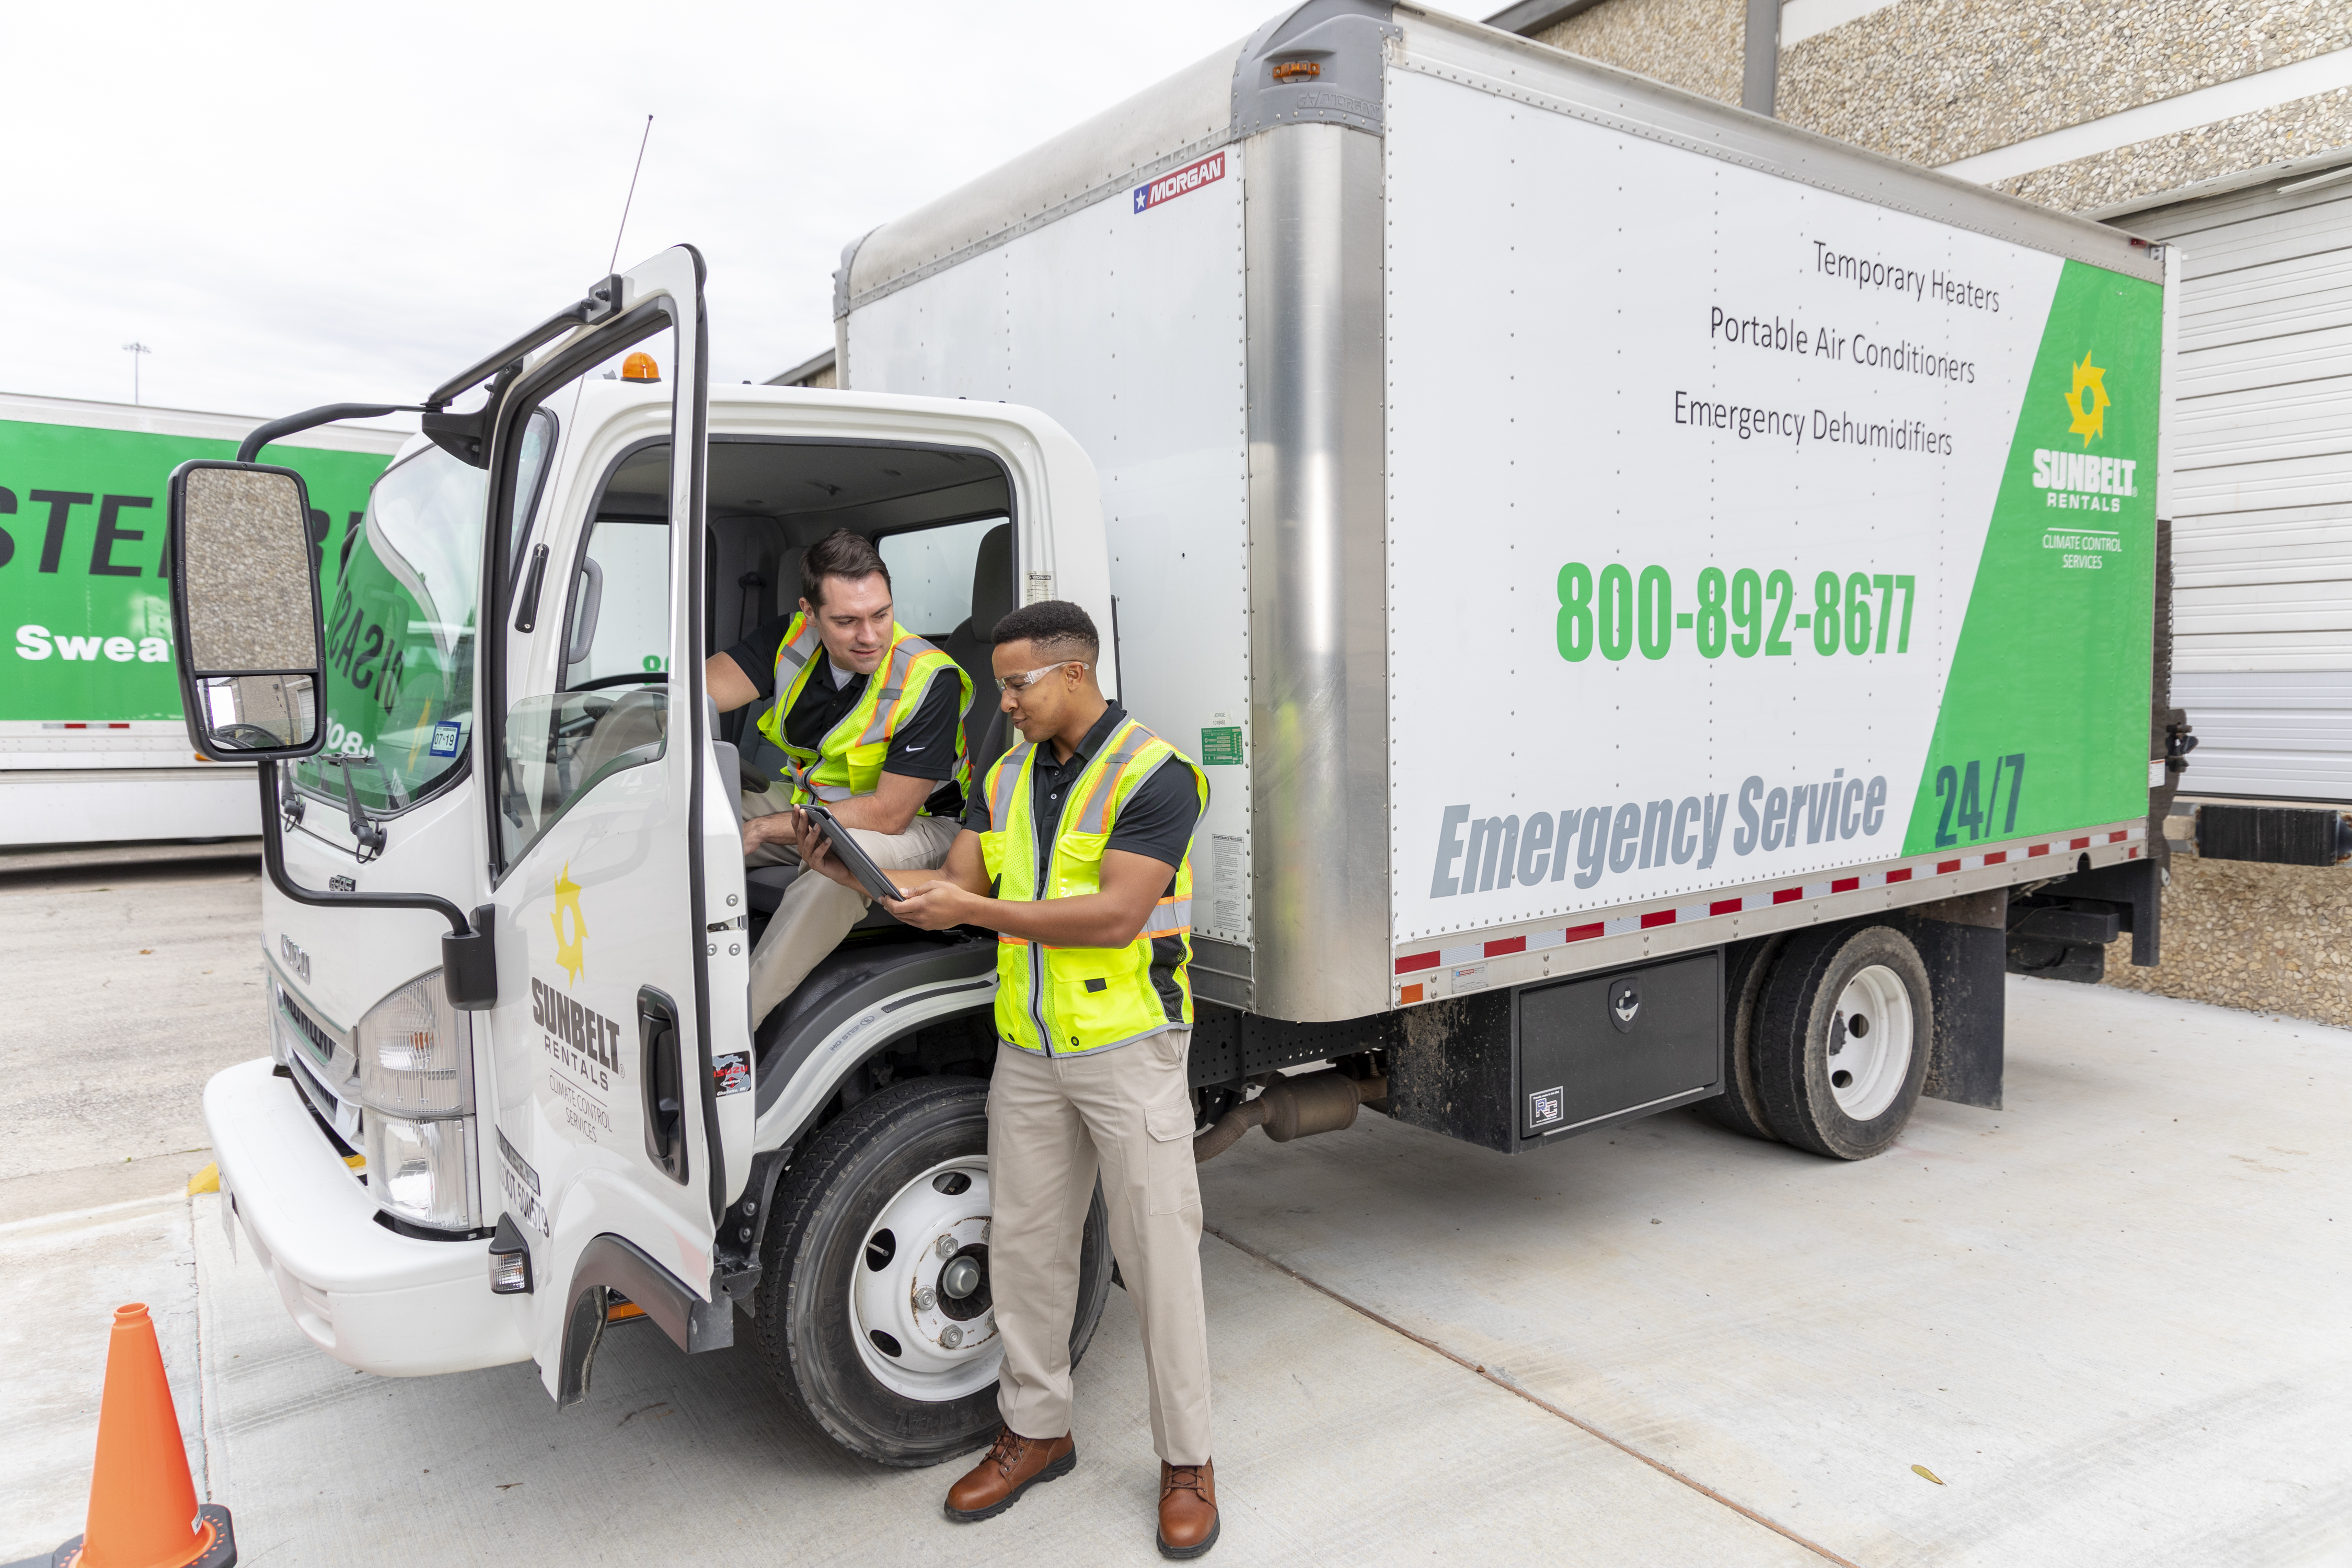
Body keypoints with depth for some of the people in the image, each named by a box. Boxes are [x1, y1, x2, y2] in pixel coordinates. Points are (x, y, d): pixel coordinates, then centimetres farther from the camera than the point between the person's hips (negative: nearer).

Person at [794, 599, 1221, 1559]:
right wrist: (858, 873, -10)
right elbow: (950, 883, 7)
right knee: (1024, 1244, 14)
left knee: (1158, 1255, 2)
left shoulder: (1153, 776, -13)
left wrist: (977, 911, -22)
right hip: (1027, 1053, 7)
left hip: (1128, 1049, -6)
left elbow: (1117, 915, -22)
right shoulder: (1007, 777, 10)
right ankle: (1036, 1429, 33)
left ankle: (1186, 1461, 18)